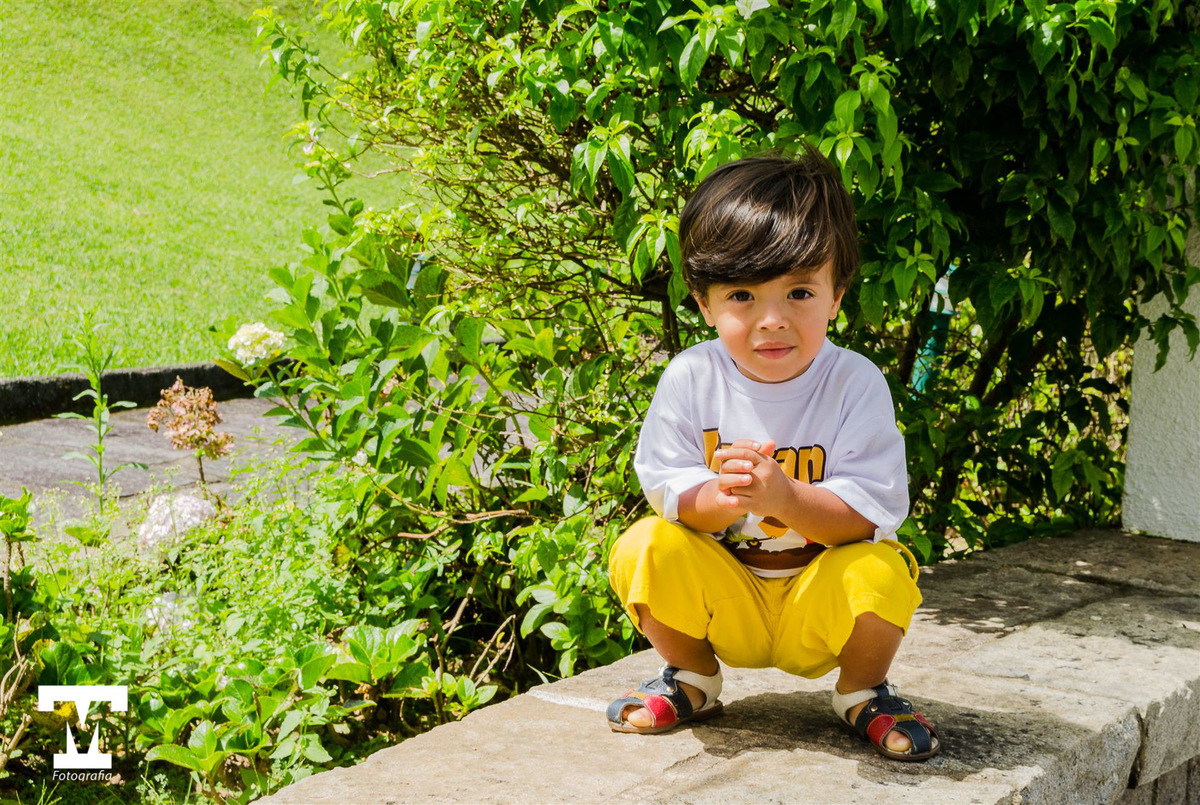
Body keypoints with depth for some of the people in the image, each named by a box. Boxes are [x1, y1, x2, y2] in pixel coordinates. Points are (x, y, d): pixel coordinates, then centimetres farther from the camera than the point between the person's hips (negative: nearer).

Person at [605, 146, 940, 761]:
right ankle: (691, 679, 6)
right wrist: (720, 497, -33)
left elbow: (869, 512, -19)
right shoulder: (690, 378, -10)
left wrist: (783, 496, -37)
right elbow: (664, 489, -10)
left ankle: (862, 691, 3)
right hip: (721, 597, 2)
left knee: (880, 573, -31)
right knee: (643, 549, -24)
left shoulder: (855, 383, -14)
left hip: (821, 599, -1)